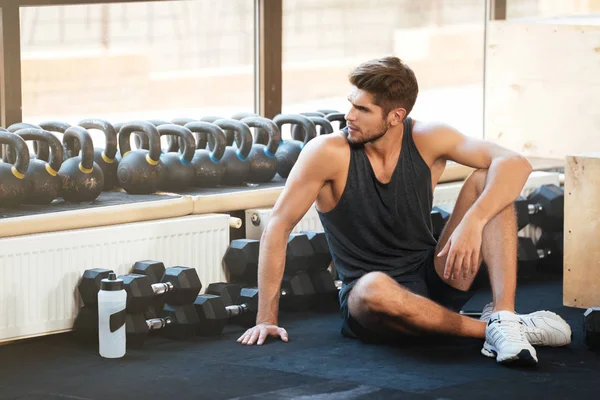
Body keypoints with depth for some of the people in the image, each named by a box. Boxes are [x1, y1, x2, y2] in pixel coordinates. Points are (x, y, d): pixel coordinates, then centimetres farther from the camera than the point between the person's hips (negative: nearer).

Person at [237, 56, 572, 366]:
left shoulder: (427, 140, -7)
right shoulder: (328, 153, -13)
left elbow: (515, 164, -17)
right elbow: (278, 228, -10)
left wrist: (473, 222, -34)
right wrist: (267, 318, -12)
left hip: (433, 279, 3)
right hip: (367, 297, -3)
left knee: (486, 182, -16)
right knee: (376, 288, -42)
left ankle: (504, 317, -31)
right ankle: (490, 328, -23)